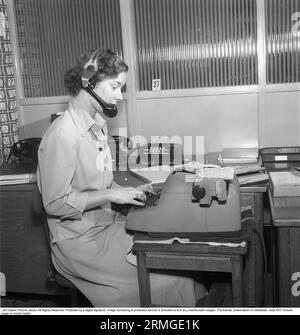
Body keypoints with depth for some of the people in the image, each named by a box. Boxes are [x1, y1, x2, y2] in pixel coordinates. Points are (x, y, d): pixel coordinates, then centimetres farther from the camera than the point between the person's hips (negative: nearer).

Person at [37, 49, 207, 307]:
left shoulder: (98, 124, 9)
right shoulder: (63, 135, -20)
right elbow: (55, 203, -20)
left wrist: (129, 193, 1)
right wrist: (111, 194, -20)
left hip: (108, 223, 8)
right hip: (81, 241, -8)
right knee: (171, 280, -14)